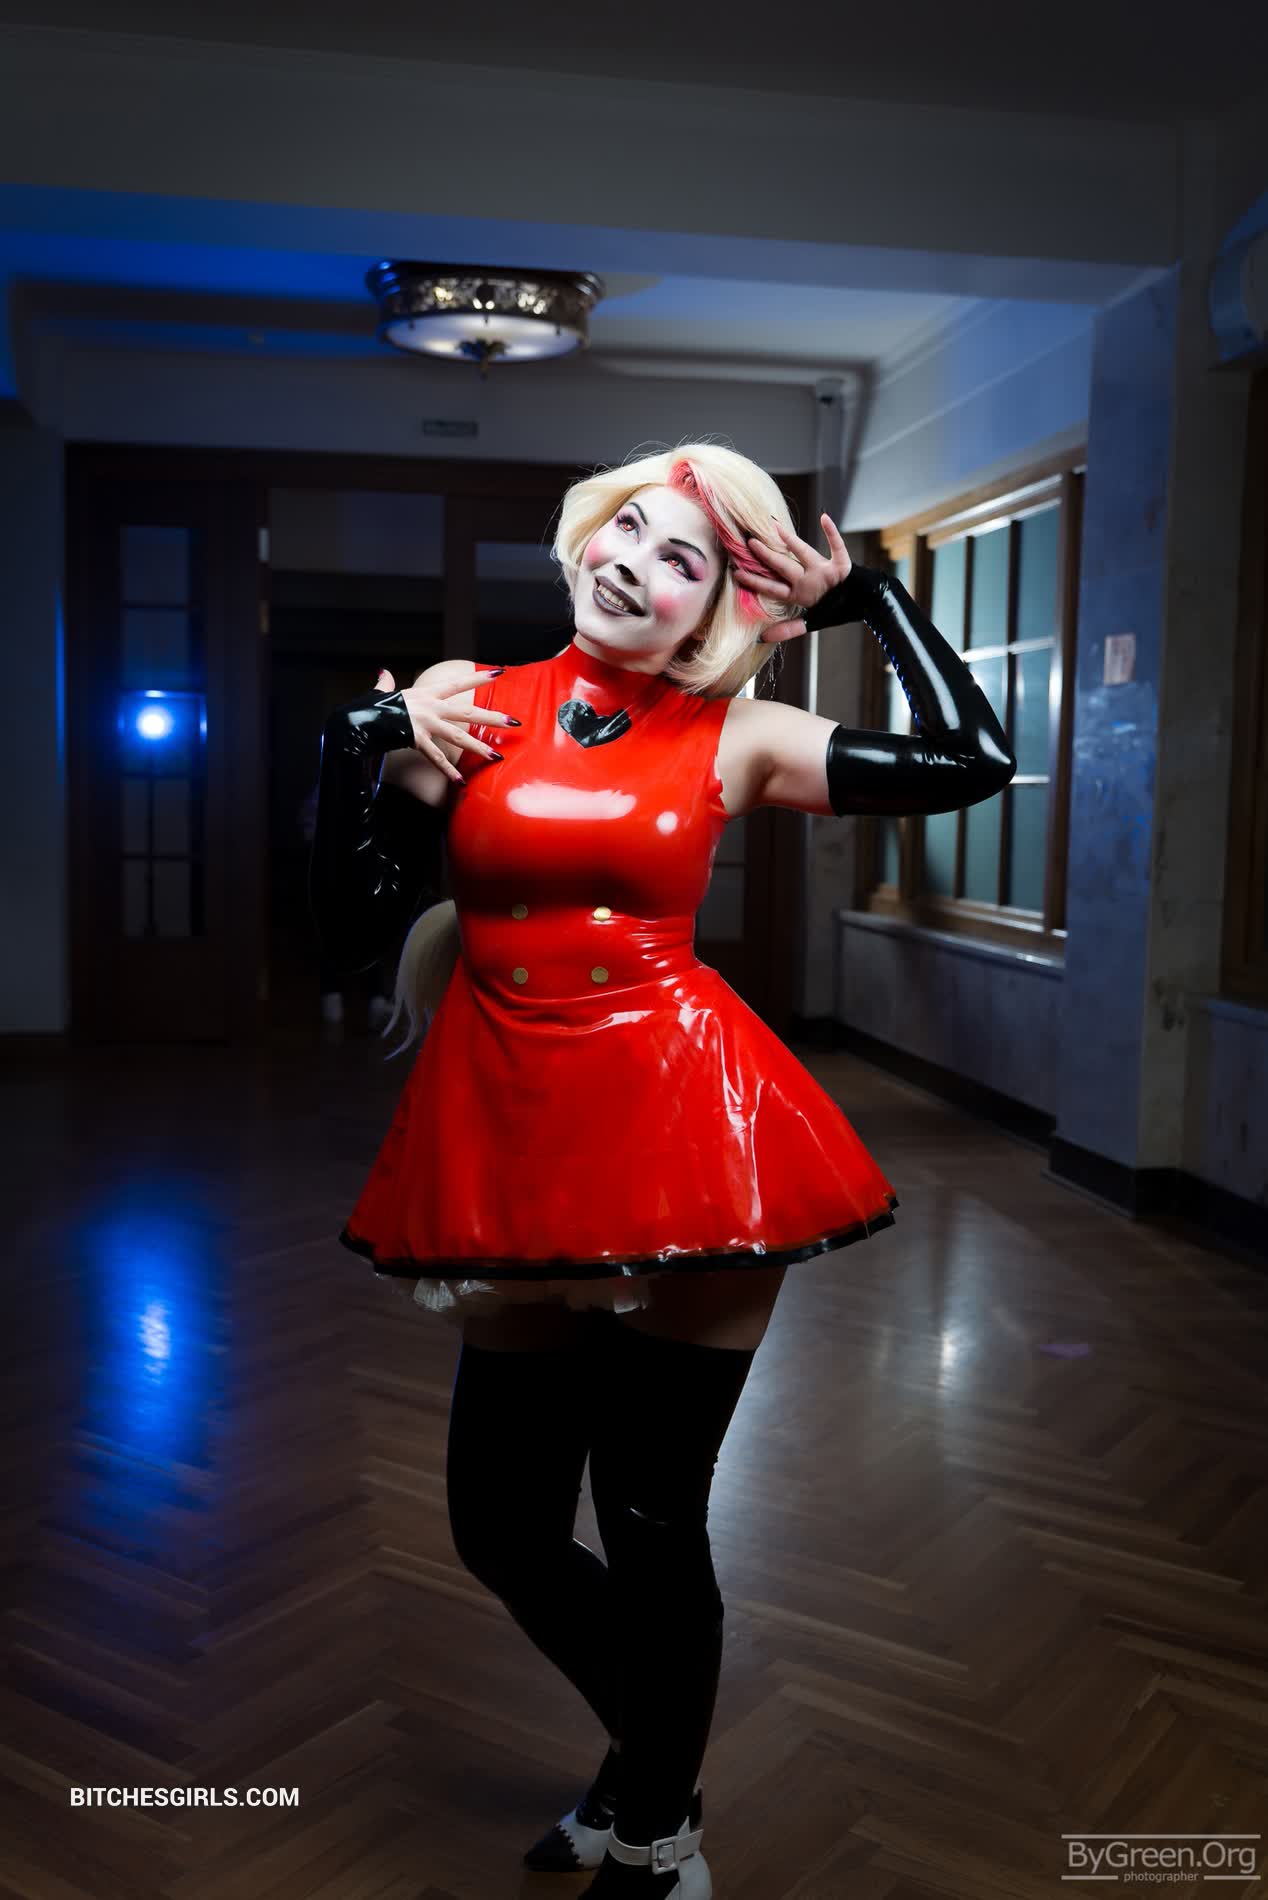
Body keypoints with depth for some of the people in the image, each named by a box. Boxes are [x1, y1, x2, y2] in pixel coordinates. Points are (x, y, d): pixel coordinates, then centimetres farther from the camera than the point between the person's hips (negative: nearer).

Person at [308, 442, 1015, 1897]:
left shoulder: (735, 738, 3)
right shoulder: (464, 705, 6)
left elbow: (971, 759, 1)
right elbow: (352, 922, 3)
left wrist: (867, 592, 6)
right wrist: (370, 744, -8)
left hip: (684, 1140, -2)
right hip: (511, 1150, 3)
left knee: (650, 1525, 5)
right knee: (500, 1527, 13)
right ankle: (649, 1759, 44)